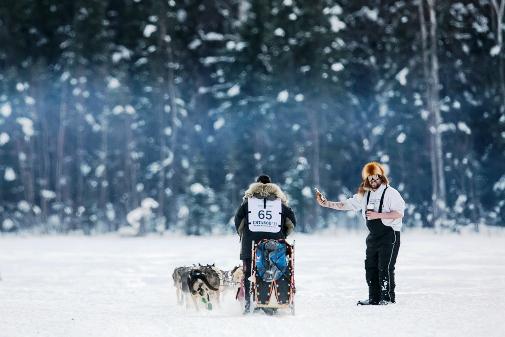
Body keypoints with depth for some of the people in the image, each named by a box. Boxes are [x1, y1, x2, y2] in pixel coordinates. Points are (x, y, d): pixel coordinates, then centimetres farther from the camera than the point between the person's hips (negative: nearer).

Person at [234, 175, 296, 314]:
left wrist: (242, 234, 16)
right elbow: (291, 221, 7)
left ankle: (249, 303, -5)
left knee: (249, 274, 4)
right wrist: (283, 236, 17)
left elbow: (238, 220, 3)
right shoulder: (279, 201, 12)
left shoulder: (249, 199, 8)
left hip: (251, 244, -1)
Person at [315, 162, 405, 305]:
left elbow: (399, 213, -15)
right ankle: (374, 298, 13)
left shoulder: (391, 193, -8)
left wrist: (378, 215, -21)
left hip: (389, 235, -7)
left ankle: (388, 297, -3)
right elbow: (346, 205, 12)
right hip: (374, 236, 7)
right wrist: (326, 203, 4)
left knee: (385, 267, -11)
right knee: (370, 267, 6)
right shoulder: (365, 195, 12)